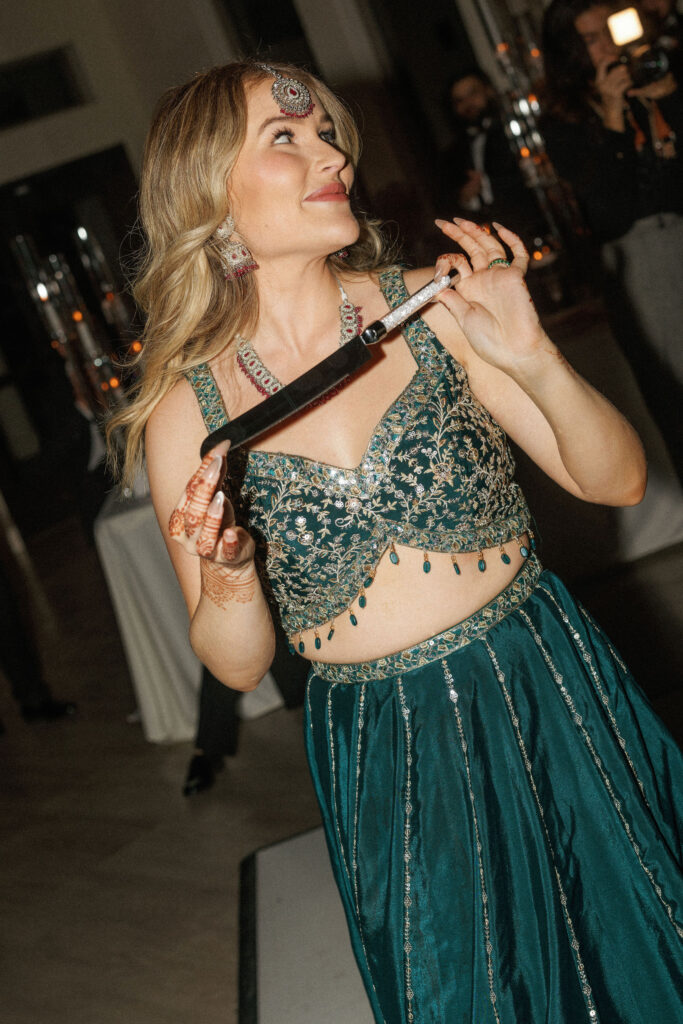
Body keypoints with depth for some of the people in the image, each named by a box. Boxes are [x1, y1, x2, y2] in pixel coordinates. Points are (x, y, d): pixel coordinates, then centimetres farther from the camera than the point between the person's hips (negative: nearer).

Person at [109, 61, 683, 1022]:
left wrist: (535, 362, -22)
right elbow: (239, 665, -1)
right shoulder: (186, 417, -8)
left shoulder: (429, 310, -9)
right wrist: (226, 575, -22)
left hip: (554, 702, 1)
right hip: (386, 758, 0)